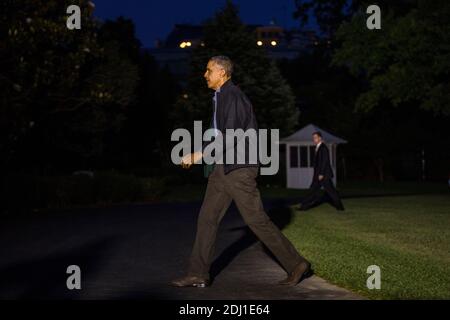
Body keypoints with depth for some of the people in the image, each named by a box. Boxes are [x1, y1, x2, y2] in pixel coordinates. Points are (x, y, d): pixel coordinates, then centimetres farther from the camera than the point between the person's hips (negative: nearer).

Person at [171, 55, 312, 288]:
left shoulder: (233, 96, -14)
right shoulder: (221, 97, 17)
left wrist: (200, 154, -22)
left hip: (238, 169, -10)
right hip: (224, 168, 10)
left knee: (257, 220, -6)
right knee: (207, 218, 6)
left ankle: (296, 264, 6)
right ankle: (198, 274, 9)